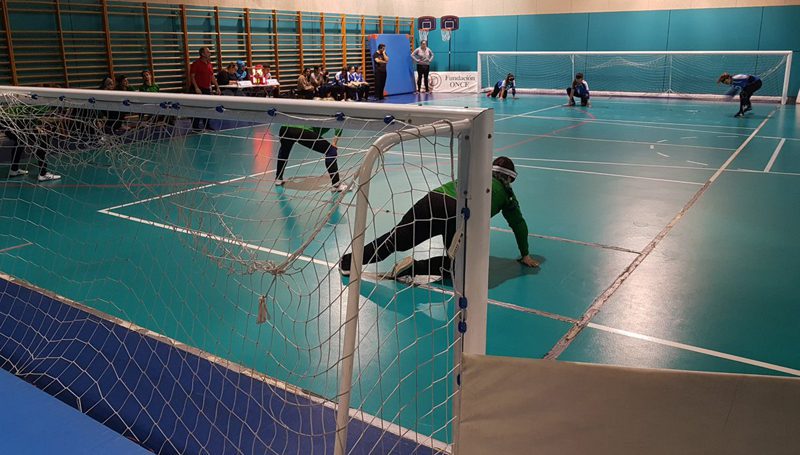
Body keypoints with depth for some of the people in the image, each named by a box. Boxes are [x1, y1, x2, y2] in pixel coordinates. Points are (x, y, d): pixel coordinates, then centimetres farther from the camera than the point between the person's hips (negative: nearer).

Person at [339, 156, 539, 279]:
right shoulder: (506, 192, 27)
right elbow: (519, 224, 34)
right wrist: (525, 255, 47)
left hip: (435, 198, 4)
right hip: (461, 214, -4)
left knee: (395, 239, 9)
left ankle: (350, 261, 4)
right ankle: (415, 267, -6)